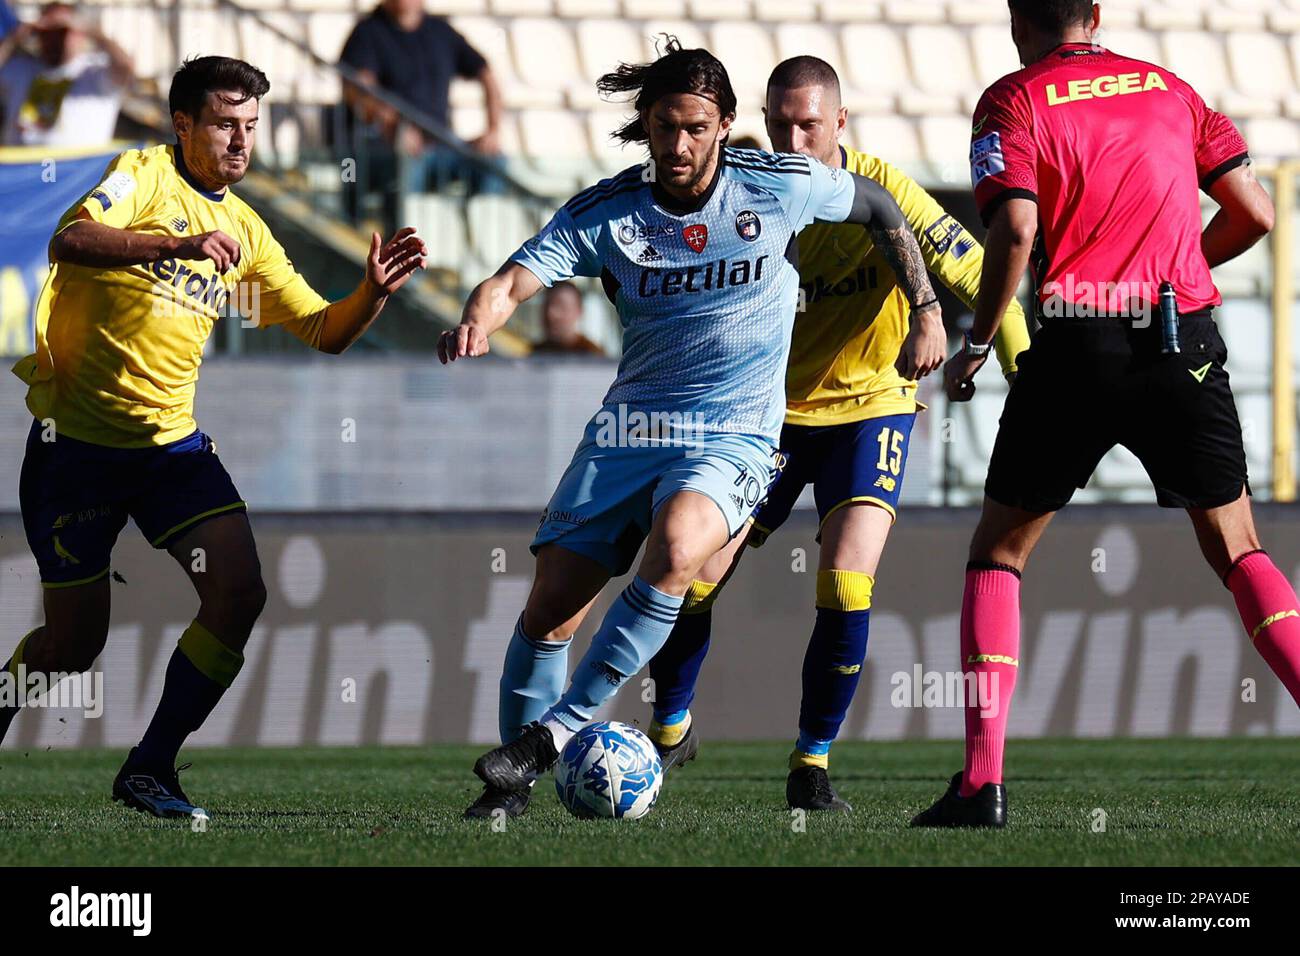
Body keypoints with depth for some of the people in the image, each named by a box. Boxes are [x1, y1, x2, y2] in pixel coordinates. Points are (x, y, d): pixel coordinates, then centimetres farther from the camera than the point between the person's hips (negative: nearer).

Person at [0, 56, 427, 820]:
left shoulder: (245, 231, 11)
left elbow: (323, 332, 13)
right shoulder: (145, 176, -8)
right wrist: (178, 243, -39)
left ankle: (151, 769, -3)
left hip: (171, 442, 5)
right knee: (74, 641, 0)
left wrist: (374, 292, -7)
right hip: (76, 438, -5)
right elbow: (71, 240, -27)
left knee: (240, 591, -14)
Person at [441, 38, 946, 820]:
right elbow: (514, 280, -15)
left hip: (733, 436, -2)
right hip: (629, 427, 3)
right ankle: (513, 784, 13)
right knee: (550, 607, -6)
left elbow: (882, 210, 13)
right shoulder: (604, 212, -4)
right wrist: (478, 322, -38)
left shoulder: (780, 187, -5)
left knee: (675, 548, -34)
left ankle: (557, 729, -26)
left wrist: (927, 313, 13)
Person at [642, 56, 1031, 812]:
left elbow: (977, 275, -17)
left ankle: (813, 763, 0)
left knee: (846, 588, -18)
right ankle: (671, 728, 25)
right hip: (768, 410, 2)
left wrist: (1023, 366, -29)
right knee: (692, 576, -3)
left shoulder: (880, 192, -18)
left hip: (868, 409, -2)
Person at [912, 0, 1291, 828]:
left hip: (1079, 342, -3)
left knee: (999, 550, 11)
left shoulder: (1013, 102, 2)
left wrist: (976, 346, -1)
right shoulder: (1168, 89, 14)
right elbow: (1254, 213, 11)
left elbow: (1016, 231, -12)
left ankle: (983, 782, 1)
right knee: (1238, 550, 12)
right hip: (1187, 340, 3)